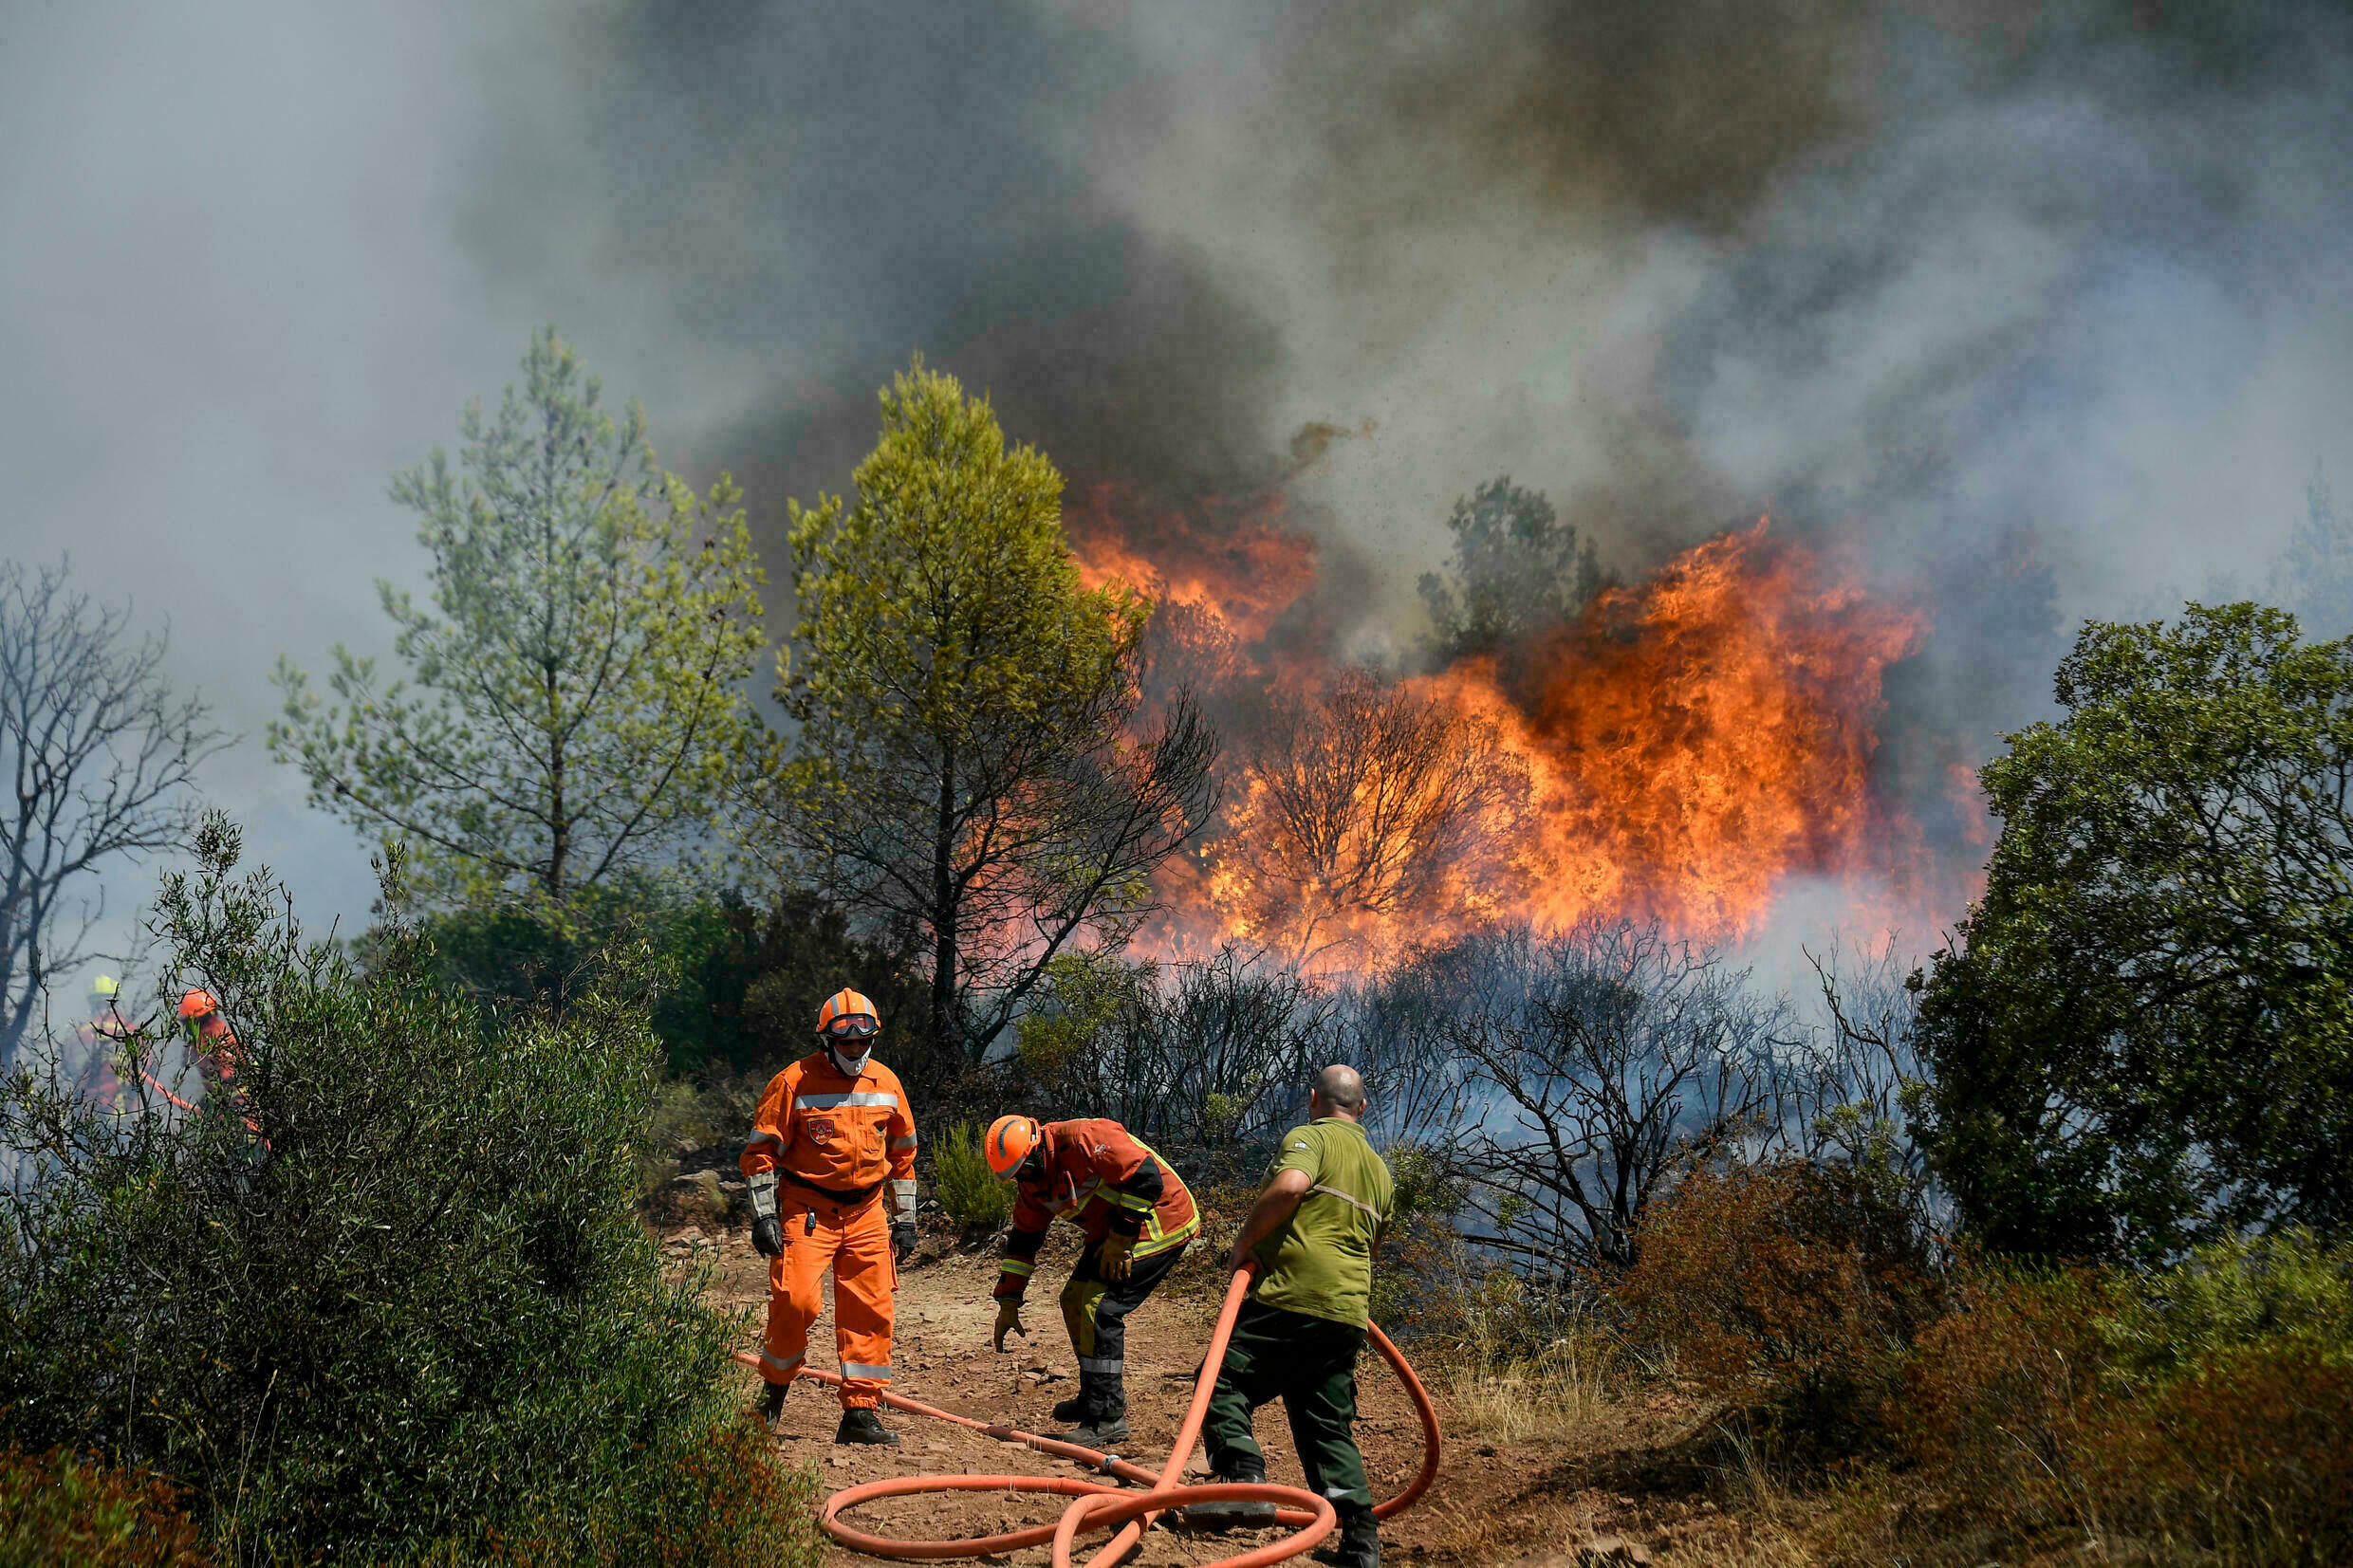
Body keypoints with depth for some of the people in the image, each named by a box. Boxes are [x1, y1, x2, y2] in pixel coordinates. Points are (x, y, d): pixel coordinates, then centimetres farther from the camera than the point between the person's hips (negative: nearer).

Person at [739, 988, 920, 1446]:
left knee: (870, 1311, 2)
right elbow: (761, 1150, -4)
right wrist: (763, 1215, -10)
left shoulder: (886, 1083, 7)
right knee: (795, 1300, -15)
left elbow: (902, 1151, 16)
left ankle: (860, 1412, 11)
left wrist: (905, 1218, 14)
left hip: (866, 1213, 4)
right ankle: (775, 1394, 8)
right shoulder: (794, 1082, -7)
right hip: (807, 1211, -4)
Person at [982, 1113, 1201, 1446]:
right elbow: (1022, 1240, 12)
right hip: (1112, 1229, 9)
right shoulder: (1032, 1181, 2)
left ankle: (1108, 1418, -9)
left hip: (1160, 1224, -9)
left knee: (1099, 1308, -15)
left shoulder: (1085, 1139, -26)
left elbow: (1148, 1179, -28)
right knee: (1074, 1300, 9)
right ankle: (1095, 1398, 27)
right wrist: (1008, 1302, 10)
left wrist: (1119, 1238, -21)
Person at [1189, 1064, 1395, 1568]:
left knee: (1223, 1384, -2)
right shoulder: (1379, 1171, 26)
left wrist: (1244, 1242, -11)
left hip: (1291, 1296, -7)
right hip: (1348, 1311, 7)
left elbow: (1290, 1186, -21)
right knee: (1328, 1425, 12)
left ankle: (1245, 1482, -20)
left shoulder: (1309, 1137, 1)